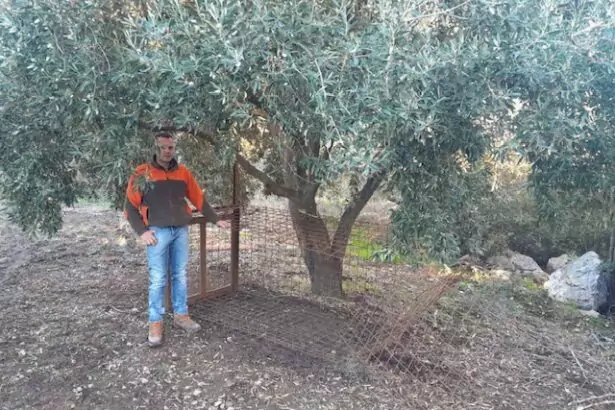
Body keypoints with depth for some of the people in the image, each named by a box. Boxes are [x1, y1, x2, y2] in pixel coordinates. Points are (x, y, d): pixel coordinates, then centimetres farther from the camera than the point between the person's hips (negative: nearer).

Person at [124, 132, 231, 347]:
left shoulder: (183, 172, 7)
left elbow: (199, 199, 12)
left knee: (180, 276, 11)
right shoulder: (142, 173, -4)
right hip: (158, 232, -4)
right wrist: (142, 231, -10)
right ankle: (155, 324, 9)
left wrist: (216, 220, 11)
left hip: (181, 231, 4)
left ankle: (181, 315, 23)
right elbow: (130, 205, -2)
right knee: (157, 279, -1)